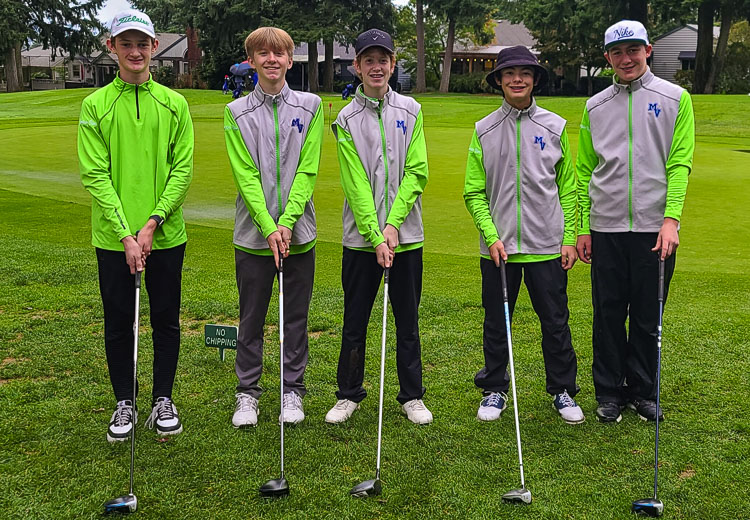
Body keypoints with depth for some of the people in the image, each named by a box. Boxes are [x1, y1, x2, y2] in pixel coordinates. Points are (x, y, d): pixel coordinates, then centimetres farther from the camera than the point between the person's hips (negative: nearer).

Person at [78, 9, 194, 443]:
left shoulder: (174, 104, 3)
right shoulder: (96, 105, -1)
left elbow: (183, 169, -2)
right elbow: (94, 175, -6)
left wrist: (153, 222, -13)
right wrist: (125, 233, -15)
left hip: (166, 234, 1)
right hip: (114, 238, -1)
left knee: (166, 321, 9)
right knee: (118, 323, 8)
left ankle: (163, 399, 26)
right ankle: (125, 403, 24)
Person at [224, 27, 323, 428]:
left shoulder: (310, 106, 4)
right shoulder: (237, 112, 2)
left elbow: (307, 170, -3)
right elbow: (245, 176, -5)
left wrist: (287, 222, -13)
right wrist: (269, 228, -15)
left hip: (298, 232, 1)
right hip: (253, 234, 0)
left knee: (296, 316, 9)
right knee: (252, 317, 7)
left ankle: (293, 390, 22)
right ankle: (247, 392, 20)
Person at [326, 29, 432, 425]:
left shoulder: (410, 111, 4)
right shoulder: (347, 118, -1)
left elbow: (416, 172, -2)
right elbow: (355, 185, -7)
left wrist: (393, 224, -12)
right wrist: (376, 236, -15)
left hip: (406, 235, 1)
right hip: (361, 237, -1)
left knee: (408, 321, 9)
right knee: (355, 321, 8)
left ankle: (412, 396, 23)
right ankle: (349, 394, 23)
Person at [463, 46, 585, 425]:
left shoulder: (555, 127, 4)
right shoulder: (484, 131, 3)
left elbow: (568, 188, 7)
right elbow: (474, 192, 3)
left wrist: (569, 237, 1)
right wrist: (491, 236, -8)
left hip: (547, 245, 0)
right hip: (498, 247, 0)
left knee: (555, 322, 5)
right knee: (496, 322, 9)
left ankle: (563, 390, 22)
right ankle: (494, 390, 25)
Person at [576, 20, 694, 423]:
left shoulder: (675, 99, 2)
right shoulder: (595, 107, 9)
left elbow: (680, 163, -4)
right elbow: (584, 170, 11)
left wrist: (671, 219, -15)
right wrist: (582, 228, 6)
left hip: (654, 227, -2)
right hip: (606, 227, 2)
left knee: (648, 316, 6)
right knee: (608, 314, 6)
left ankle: (643, 391, 22)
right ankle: (610, 392, 20)